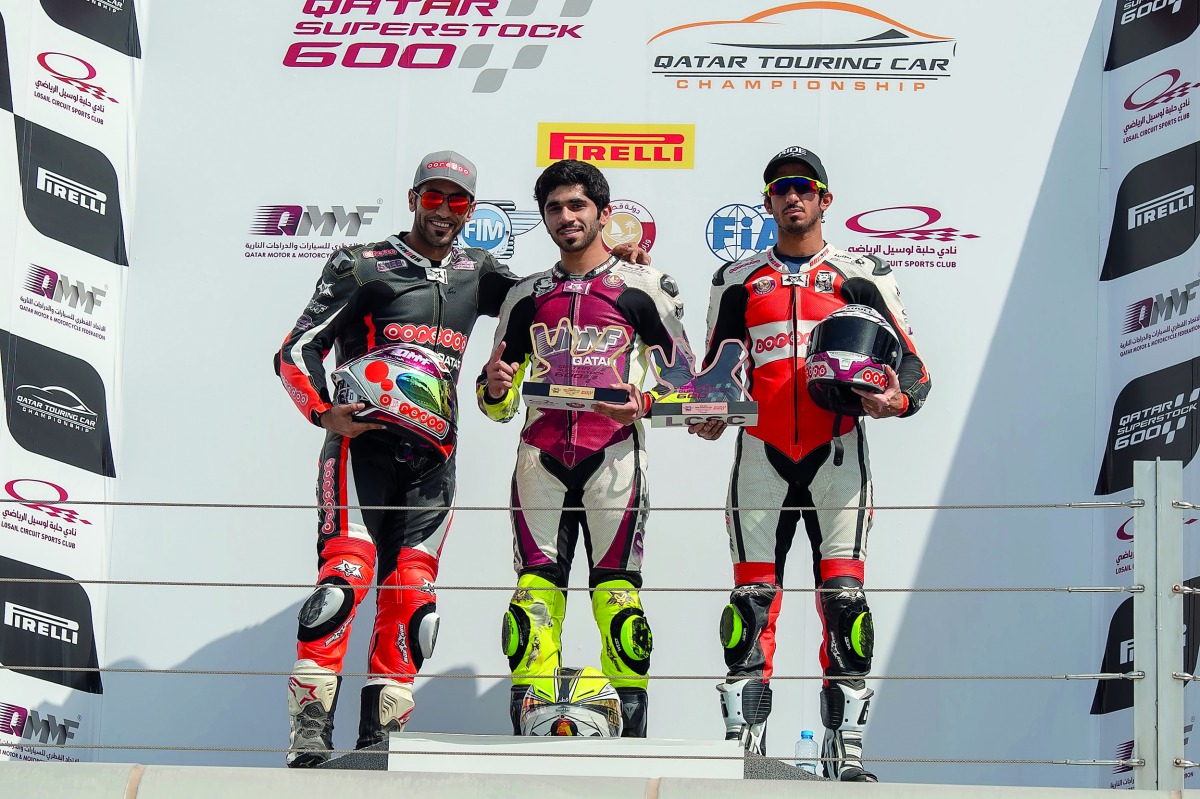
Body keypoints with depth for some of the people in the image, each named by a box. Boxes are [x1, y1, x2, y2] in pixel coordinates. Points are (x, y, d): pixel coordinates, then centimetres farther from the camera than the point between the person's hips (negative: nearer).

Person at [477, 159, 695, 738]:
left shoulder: (644, 288, 9)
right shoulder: (526, 297, 20)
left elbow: (682, 374, 7)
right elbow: (498, 405, 21)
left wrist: (644, 404, -14)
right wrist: (496, 387, -3)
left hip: (613, 453, -3)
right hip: (541, 455, 3)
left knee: (617, 591, -8)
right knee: (535, 590, -4)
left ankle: (630, 731, -7)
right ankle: (529, 730, -4)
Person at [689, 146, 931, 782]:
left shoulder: (862, 277, 10)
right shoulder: (738, 281, 15)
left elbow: (912, 364, 8)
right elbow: (715, 371, 18)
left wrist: (897, 398, -14)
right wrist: (710, 414, -3)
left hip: (836, 454, -1)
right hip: (762, 455, 1)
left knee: (843, 596, -6)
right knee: (753, 596, -3)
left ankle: (845, 749, -3)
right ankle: (743, 743, 0)